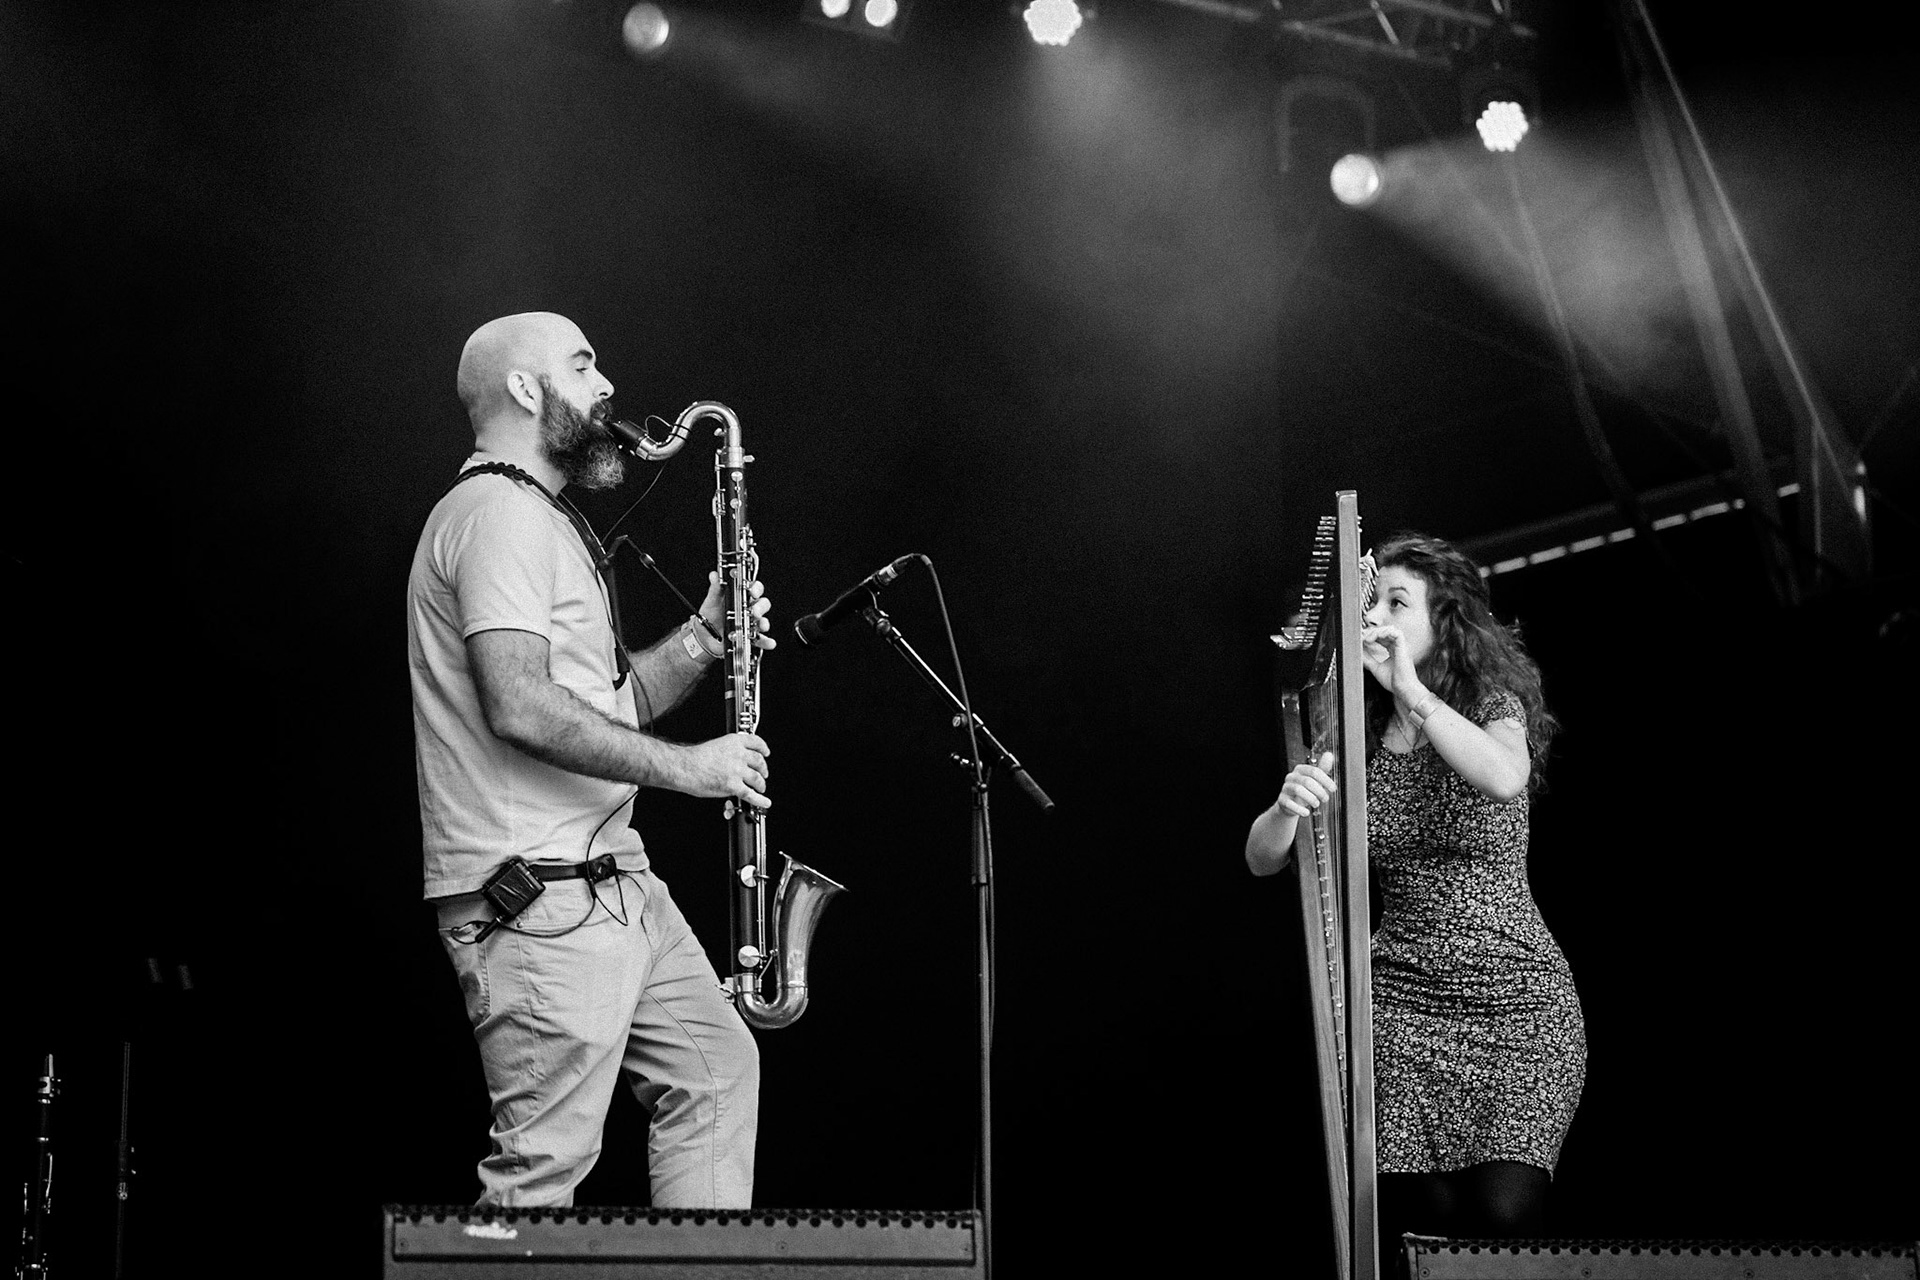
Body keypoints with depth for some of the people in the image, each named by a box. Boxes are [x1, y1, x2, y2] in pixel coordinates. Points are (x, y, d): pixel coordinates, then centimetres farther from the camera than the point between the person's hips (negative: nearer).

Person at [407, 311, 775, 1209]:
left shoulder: (543, 524, 21)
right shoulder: (499, 514, -13)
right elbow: (522, 710, -24)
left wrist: (702, 639, 7)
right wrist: (687, 767, -18)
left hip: (611, 880, 11)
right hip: (537, 898, -11)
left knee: (716, 1068, 15)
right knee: (546, 1163, -10)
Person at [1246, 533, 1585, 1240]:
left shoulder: (1493, 706, -4)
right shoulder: (1358, 741, 6)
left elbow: (1505, 778, -28)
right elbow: (1262, 858, 1)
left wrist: (1408, 685, -27)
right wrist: (1287, 805, -21)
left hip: (1517, 1001, -2)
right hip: (1400, 999, 3)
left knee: (1503, 1213, -17)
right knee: (1426, 1218, -12)